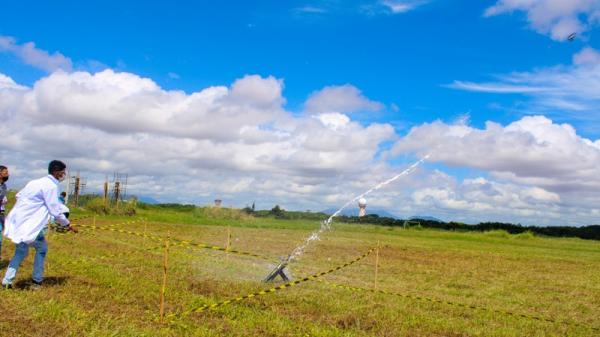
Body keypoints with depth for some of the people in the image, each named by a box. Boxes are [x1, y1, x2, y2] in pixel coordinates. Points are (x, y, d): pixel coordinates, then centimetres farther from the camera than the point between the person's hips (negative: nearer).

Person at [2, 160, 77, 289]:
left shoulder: (36, 182, 15)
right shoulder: (51, 186, -12)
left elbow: (18, 195, 22)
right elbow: (55, 210, -13)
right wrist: (68, 225, -2)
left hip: (17, 220, 8)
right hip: (29, 225, -8)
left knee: (21, 250, 19)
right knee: (41, 248, 8)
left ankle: (7, 281, 16)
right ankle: (36, 281, 11)